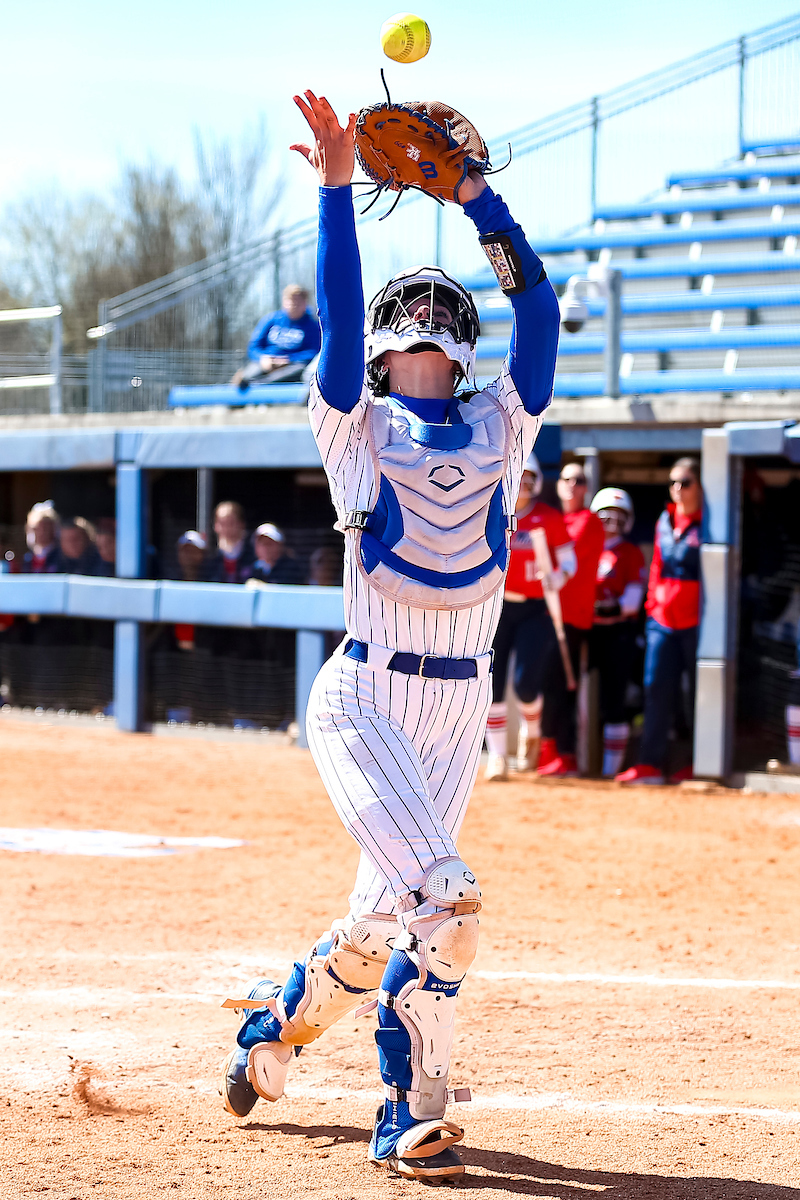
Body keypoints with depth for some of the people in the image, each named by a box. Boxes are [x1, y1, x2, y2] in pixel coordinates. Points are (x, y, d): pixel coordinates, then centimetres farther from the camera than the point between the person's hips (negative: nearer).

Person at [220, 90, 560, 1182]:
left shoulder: (503, 425, 14)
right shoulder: (357, 428, 5)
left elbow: (537, 301, 5)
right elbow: (338, 312, -7)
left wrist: (475, 193, 3)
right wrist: (338, 186, -12)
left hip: (459, 709, 5)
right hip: (364, 701, -4)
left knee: (383, 922, 5)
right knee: (444, 895, -21)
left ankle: (282, 1016, 33)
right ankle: (414, 1114, -3)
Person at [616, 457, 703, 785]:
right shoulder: (665, 521, 14)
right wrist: (652, 605, 13)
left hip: (696, 621, -6)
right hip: (663, 620, 6)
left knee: (700, 691, 2)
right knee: (657, 688, 1)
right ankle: (650, 764, 0)